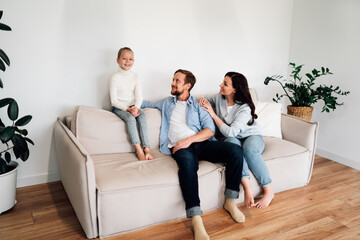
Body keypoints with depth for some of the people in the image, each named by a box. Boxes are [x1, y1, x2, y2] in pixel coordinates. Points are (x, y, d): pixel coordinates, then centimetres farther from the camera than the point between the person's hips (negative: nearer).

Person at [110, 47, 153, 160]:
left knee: (142, 115, -27)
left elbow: (139, 96, 1)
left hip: (133, 106, 3)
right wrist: (128, 109, -23)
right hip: (119, 107, -3)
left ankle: (146, 149, -30)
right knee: (130, 118, -33)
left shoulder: (135, 76, 4)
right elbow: (114, 100, -10)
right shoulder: (115, 77, -7)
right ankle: (138, 149, -28)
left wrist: (136, 107, -20)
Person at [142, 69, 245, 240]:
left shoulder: (197, 104, 18)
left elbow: (210, 130, 6)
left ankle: (230, 202, -11)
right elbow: (146, 104, 40)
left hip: (201, 143, 2)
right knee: (187, 163, -40)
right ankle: (196, 220, -47)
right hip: (180, 147, -1)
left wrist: (189, 139, -10)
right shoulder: (166, 102, 26)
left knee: (235, 151, -25)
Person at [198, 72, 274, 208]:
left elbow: (230, 132, -28)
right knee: (232, 143, -36)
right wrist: (203, 100, -6)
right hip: (231, 139, 3)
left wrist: (213, 114, -24)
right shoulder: (219, 98, -4)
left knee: (249, 149, -39)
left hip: (251, 137, -3)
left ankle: (268, 191, -25)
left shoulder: (245, 108, -20)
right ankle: (247, 189, -40)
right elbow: (208, 101, 20)